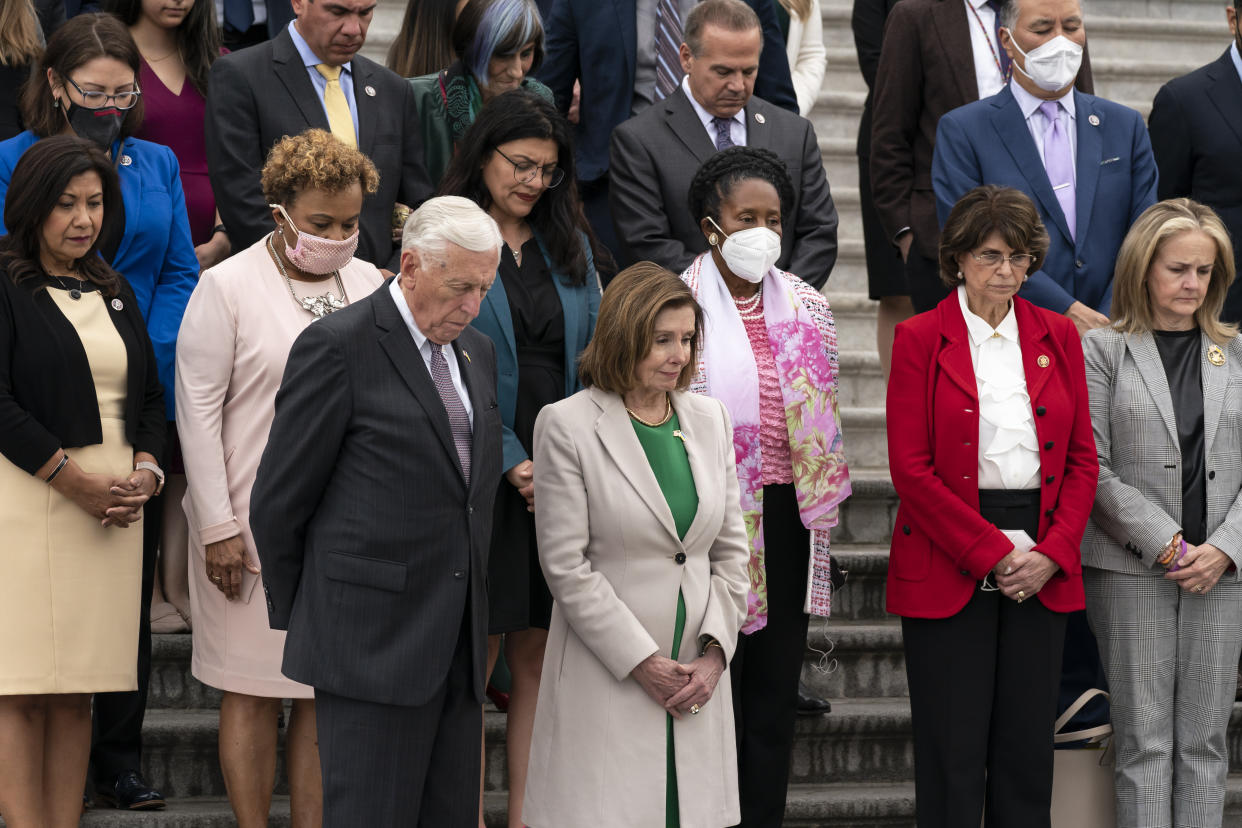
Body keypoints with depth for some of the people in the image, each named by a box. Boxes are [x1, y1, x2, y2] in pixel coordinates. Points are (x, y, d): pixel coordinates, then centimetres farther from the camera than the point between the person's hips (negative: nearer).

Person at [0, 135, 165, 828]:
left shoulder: (115, 292, 18)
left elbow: (151, 395, 19)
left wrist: (145, 472, 1)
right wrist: (78, 481, -13)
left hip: (113, 507, 6)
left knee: (78, 687, 6)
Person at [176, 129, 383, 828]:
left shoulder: (368, 282, 10)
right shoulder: (228, 285, -4)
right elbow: (199, 409, -6)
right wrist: (218, 526, -10)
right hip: (257, 525, -4)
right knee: (254, 690, 2)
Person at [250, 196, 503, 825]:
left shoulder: (477, 352, 15)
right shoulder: (338, 347, -9)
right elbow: (278, 502, -5)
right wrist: (297, 619, 3)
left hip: (459, 644, 7)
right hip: (372, 644, -7)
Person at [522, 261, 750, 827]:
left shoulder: (708, 419, 12)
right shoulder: (566, 425, -5)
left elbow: (730, 549, 14)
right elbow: (565, 564, -9)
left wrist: (715, 651, 1)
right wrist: (641, 663, -11)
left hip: (698, 676, 5)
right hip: (607, 673, -5)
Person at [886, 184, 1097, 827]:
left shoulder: (1058, 337, 10)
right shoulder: (920, 339, -2)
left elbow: (1081, 461, 9)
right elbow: (911, 468, -7)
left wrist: (1052, 553, -6)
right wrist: (993, 553, -13)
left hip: (1042, 570, 3)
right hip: (949, 570, -3)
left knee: (1029, 749, 6)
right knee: (953, 754, -1)